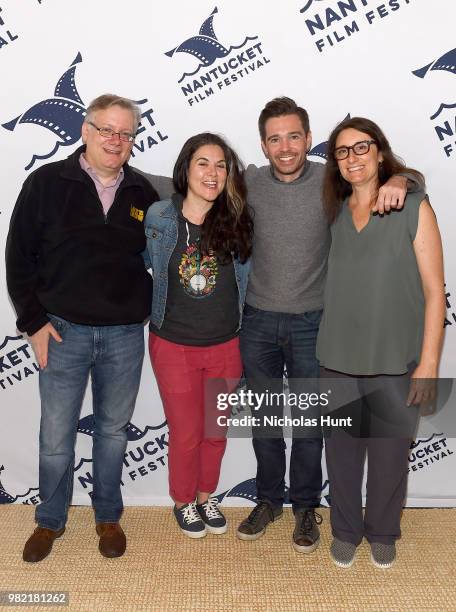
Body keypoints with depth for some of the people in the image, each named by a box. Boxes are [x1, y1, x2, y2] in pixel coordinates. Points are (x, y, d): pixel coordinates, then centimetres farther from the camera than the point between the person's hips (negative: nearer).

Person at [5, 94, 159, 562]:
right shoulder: (47, 182, -3)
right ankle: (50, 520, 32)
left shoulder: (142, 193, 4)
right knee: (56, 435, 8)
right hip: (63, 331, -2)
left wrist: (146, 308, 4)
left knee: (113, 429, 14)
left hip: (125, 335, 2)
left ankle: (107, 516, 34)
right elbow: (19, 257, -1)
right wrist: (34, 322, -5)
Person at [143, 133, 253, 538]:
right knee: (186, 433, 12)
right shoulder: (159, 218, -9)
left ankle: (206, 497, 44)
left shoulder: (237, 220, -7)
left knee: (216, 431, 18)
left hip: (226, 347, 2)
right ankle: (183, 502, 40)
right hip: (174, 347, -2)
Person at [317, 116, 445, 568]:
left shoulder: (413, 208, -4)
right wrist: (323, 344, 4)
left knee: (389, 451, 11)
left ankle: (382, 532, 36)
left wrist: (428, 361, -10)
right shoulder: (333, 213, 6)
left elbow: (434, 291, -6)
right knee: (342, 449, 13)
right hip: (338, 357, 3)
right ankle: (345, 530, 36)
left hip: (395, 360, -2)